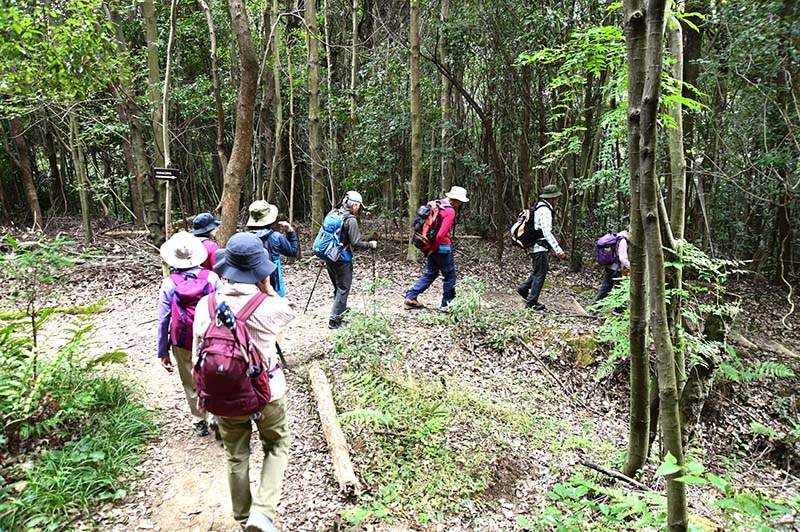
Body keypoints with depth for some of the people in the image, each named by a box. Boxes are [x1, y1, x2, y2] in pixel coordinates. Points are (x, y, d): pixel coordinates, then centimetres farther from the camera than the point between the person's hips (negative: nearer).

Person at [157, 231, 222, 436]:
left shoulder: (169, 284, -9)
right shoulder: (211, 278, -10)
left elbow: (163, 321, -5)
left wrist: (163, 352, 4)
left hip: (183, 344, 0)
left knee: (192, 384, 17)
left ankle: (200, 422, 30)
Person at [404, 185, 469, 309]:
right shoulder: (450, 212, -18)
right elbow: (441, 233, -23)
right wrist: (433, 249, -14)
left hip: (433, 246, 8)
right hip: (443, 248, -8)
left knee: (429, 274, 16)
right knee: (450, 276, 8)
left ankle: (410, 297, 10)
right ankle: (447, 303, 16)